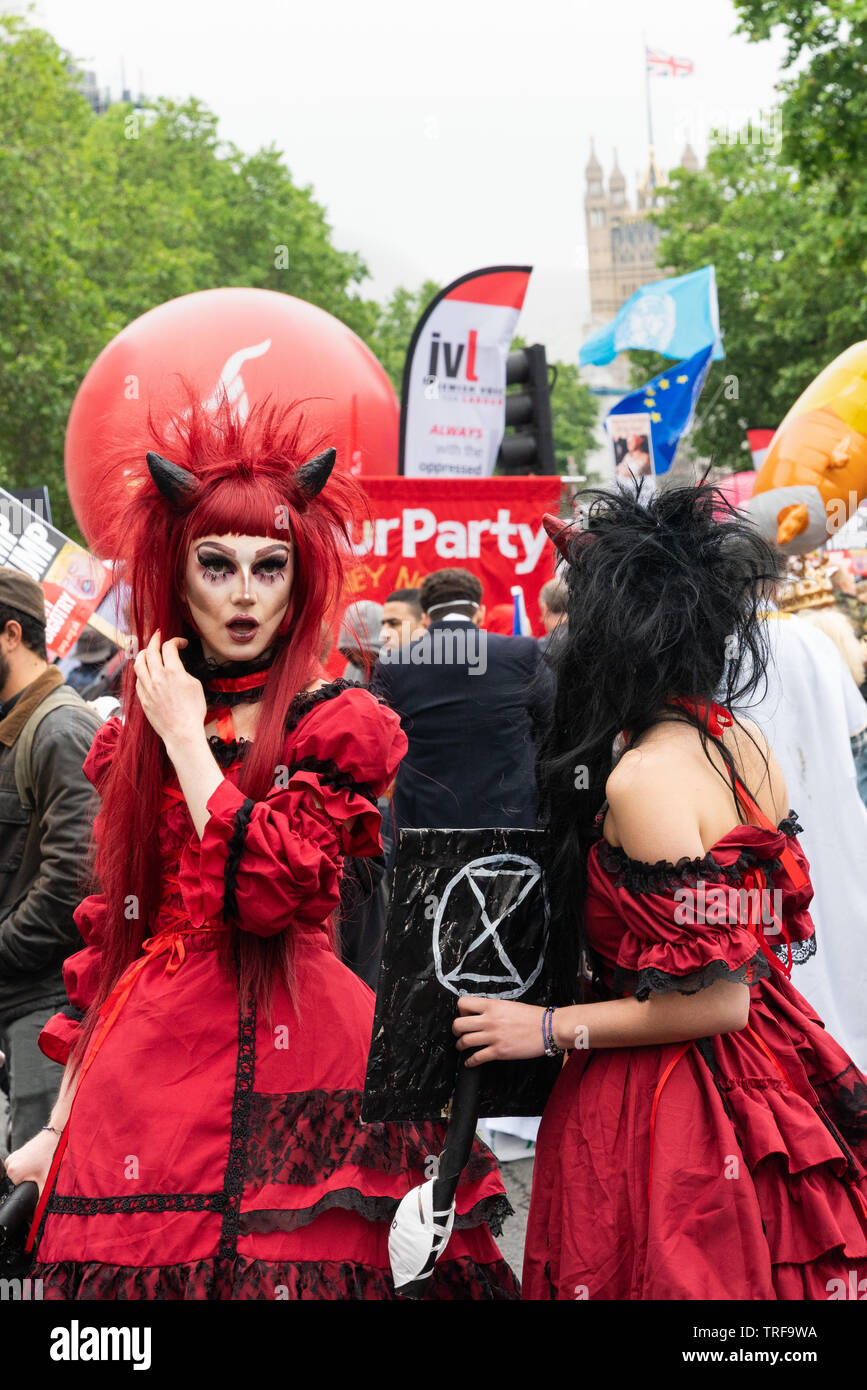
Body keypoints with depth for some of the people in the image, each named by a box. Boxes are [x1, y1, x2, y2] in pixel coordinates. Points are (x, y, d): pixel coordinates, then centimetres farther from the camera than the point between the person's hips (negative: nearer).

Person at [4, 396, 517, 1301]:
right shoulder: (131, 740, 12)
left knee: (293, 1264, -4)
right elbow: (108, 938, 14)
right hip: (144, 1076, 4)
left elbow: (266, 890, -18)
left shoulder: (336, 726, -2)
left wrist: (188, 733, -9)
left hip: (287, 1070, -4)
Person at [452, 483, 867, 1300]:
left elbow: (712, 1002, -22)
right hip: (769, 1078, 8)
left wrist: (548, 1027, -12)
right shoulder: (743, 739, 1)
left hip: (663, 1104, -8)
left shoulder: (642, 780, -23)